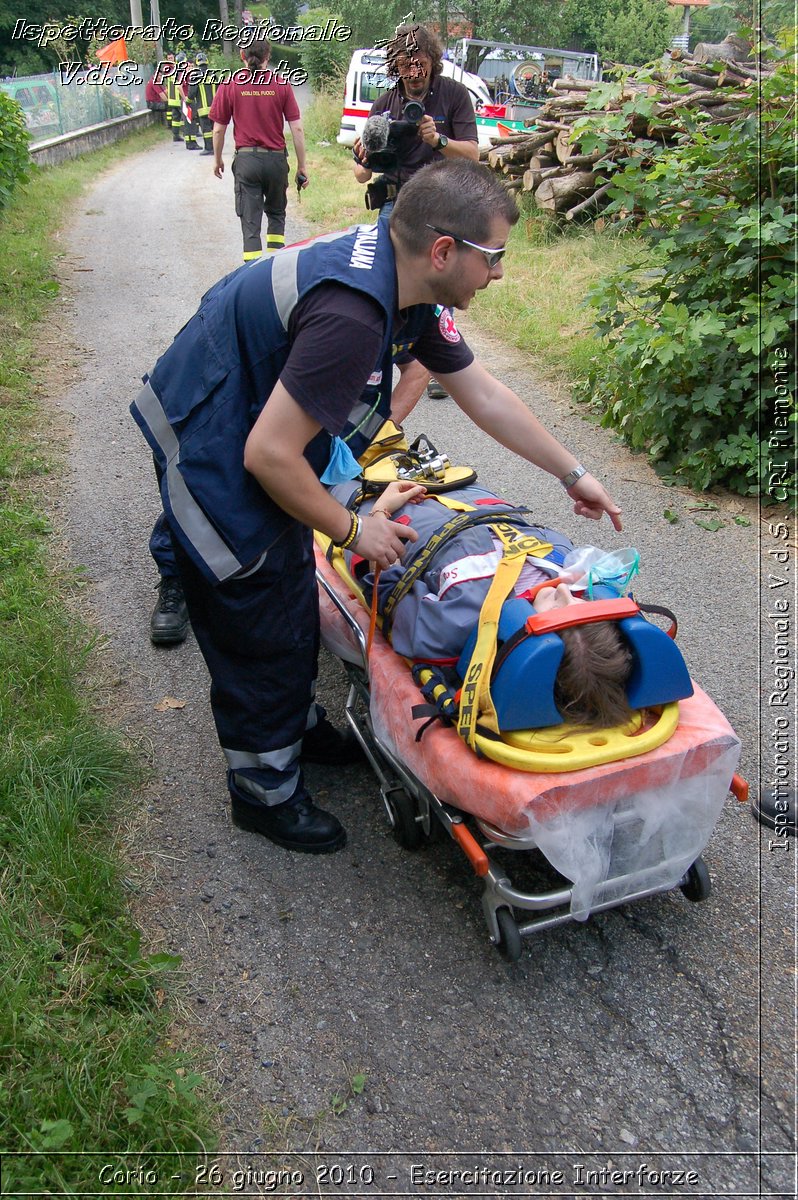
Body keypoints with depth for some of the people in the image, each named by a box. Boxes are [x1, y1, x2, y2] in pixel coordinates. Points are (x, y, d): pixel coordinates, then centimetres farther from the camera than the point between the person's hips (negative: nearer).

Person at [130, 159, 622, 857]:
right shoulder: (352, 311, -34)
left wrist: (573, 474, 13)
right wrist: (353, 530, -16)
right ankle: (266, 792, 27)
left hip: (257, 440, 9)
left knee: (294, 598, 22)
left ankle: (298, 725, 46)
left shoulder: (401, 277, -2)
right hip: (214, 462, -9)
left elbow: (484, 395, 7)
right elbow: (269, 456, -32)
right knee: (261, 634, 5)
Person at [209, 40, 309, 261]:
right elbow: (297, 129, -4)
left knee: (250, 222, 2)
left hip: (246, 159, -1)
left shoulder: (229, 85, -2)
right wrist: (302, 165, 4)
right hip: (276, 158, 1)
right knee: (276, 213, 22)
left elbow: (219, 129, 1)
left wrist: (217, 159, 16)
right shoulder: (282, 85, -2)